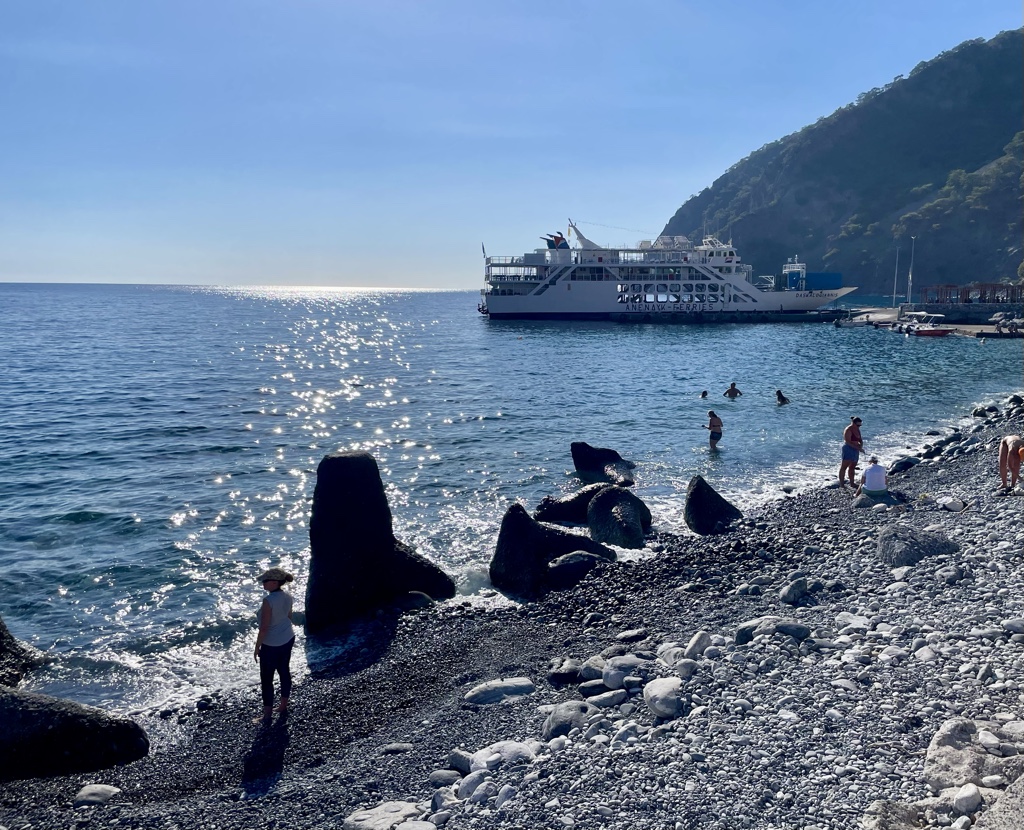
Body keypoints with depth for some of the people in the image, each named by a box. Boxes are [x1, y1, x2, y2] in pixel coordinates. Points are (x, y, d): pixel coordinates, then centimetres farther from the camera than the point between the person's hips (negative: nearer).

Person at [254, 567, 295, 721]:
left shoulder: (269, 601, -26)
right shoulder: (288, 596, -3)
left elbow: (264, 628, -22)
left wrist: (257, 648, -12)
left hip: (271, 646, -8)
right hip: (288, 640, 8)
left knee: (266, 679, 6)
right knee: (284, 672, 19)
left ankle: (267, 715, 16)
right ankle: (283, 707, 33)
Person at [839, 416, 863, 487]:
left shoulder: (857, 429, 11)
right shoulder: (848, 430, -16)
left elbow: (859, 439, 18)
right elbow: (848, 442, -22)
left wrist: (861, 443, -5)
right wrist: (858, 448, -25)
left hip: (855, 450, 9)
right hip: (848, 449, -9)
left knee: (852, 467, 13)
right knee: (844, 467, -6)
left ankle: (852, 483, 19)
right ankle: (841, 484, -6)